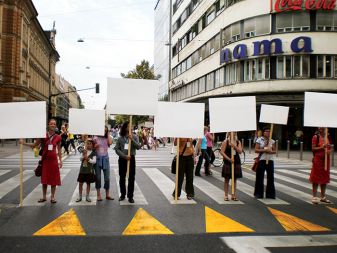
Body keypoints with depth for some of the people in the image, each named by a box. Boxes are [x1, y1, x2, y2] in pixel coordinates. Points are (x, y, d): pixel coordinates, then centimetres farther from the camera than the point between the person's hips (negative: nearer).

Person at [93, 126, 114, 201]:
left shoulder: (107, 138, 7)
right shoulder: (95, 138, 1)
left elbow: (110, 143, -15)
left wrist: (108, 134, -5)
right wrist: (95, 146, -17)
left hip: (105, 159, 2)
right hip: (97, 159, -2)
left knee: (107, 177, 4)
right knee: (98, 177, 4)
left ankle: (107, 195, 14)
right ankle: (98, 195, 13)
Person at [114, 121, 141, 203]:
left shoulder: (134, 137, 0)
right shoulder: (120, 138, 0)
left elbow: (138, 147, -9)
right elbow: (117, 149, -3)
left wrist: (132, 140, -22)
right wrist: (124, 156, -16)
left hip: (131, 158, -1)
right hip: (122, 159, 1)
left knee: (131, 178, 1)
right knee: (122, 177, 9)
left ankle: (130, 196, 10)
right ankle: (123, 195, 23)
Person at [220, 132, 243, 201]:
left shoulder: (238, 142, 6)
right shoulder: (225, 142, -4)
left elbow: (240, 152, -4)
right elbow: (222, 152, -9)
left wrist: (234, 146, -19)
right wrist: (229, 159, -17)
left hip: (236, 162, 3)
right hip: (227, 163, -3)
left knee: (234, 179, 8)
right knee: (227, 179, 4)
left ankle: (234, 195, 15)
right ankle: (226, 195, 10)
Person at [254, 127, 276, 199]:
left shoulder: (272, 141, 9)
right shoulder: (259, 140, 0)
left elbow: (274, 151, 9)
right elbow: (256, 150, -6)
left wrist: (271, 151, -13)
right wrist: (264, 150, -17)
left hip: (270, 160, 3)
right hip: (261, 160, -3)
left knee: (270, 177, 4)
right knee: (260, 177, 1)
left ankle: (270, 194, 13)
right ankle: (259, 194, 11)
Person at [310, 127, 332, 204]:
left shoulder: (328, 137, 9)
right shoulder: (315, 137, -7)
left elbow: (330, 147, 15)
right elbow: (313, 148, -10)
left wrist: (329, 151, -6)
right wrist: (321, 147, -24)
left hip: (326, 160, 6)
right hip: (318, 159, -6)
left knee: (325, 178, 11)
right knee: (316, 178, -1)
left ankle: (323, 197, 22)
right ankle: (314, 196, 5)